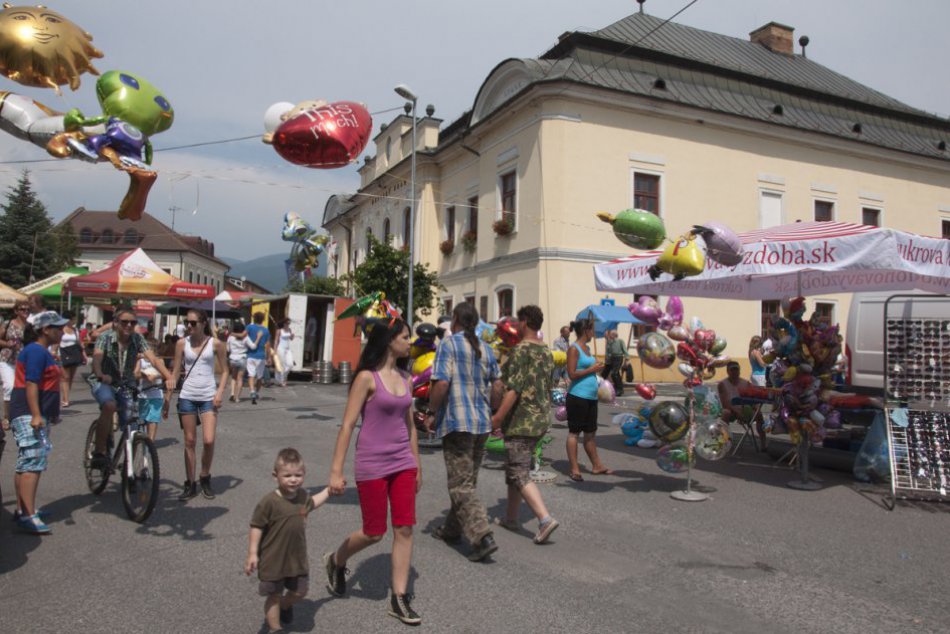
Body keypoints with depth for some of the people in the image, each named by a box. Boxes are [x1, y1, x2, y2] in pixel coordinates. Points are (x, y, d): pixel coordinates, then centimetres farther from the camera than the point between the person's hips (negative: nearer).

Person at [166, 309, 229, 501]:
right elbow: (175, 372, 7)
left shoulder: (215, 344, -2)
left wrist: (220, 392, -9)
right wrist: (167, 399, 5)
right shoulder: (182, 344, 2)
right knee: (190, 442, 7)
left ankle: (205, 478, 15)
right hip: (187, 397, 2)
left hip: (208, 397, -2)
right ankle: (190, 484, 18)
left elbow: (224, 371, 4)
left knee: (208, 441, -9)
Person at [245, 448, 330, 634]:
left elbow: (311, 504, 20)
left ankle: (285, 605, 50)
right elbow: (256, 527, -18)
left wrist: (329, 490, 21)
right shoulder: (269, 502, -24)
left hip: (297, 557, 6)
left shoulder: (302, 495, -4)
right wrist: (252, 553, -20)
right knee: (274, 596, 10)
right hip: (273, 560, -6)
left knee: (300, 591, 19)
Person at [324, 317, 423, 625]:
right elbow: (347, 425, -13)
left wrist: (417, 466, 17)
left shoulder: (405, 379, 7)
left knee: (404, 530, 2)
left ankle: (399, 598, 14)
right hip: (372, 465, -5)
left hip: (403, 463, 6)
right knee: (373, 533, 6)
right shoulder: (367, 377, -12)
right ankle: (335, 561, 36)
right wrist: (336, 470, -15)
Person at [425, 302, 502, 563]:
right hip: (482, 423, 7)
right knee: (467, 480, 18)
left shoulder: (449, 344, -8)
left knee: (461, 486, -4)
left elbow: (441, 384, -17)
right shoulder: (485, 349, 11)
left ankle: (483, 536, -14)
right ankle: (452, 529, 31)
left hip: (457, 422, -7)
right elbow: (497, 385, 14)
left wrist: (432, 413, -5)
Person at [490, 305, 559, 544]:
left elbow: (514, 388, -22)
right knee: (515, 467, 19)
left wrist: (498, 417, -20)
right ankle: (511, 517, 27)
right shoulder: (546, 352, 12)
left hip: (521, 421, -9)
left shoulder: (522, 349, -15)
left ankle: (545, 519, -16)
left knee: (519, 473, -6)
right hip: (541, 420, 9)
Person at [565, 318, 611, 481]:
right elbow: (572, 374, -17)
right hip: (578, 397, -9)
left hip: (591, 397, 9)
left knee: (590, 432, 16)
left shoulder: (587, 348, 15)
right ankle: (574, 469, 5)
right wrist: (591, 369, -13)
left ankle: (596, 465, 26)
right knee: (574, 432, -1)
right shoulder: (574, 349, -11)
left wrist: (597, 369, 8)